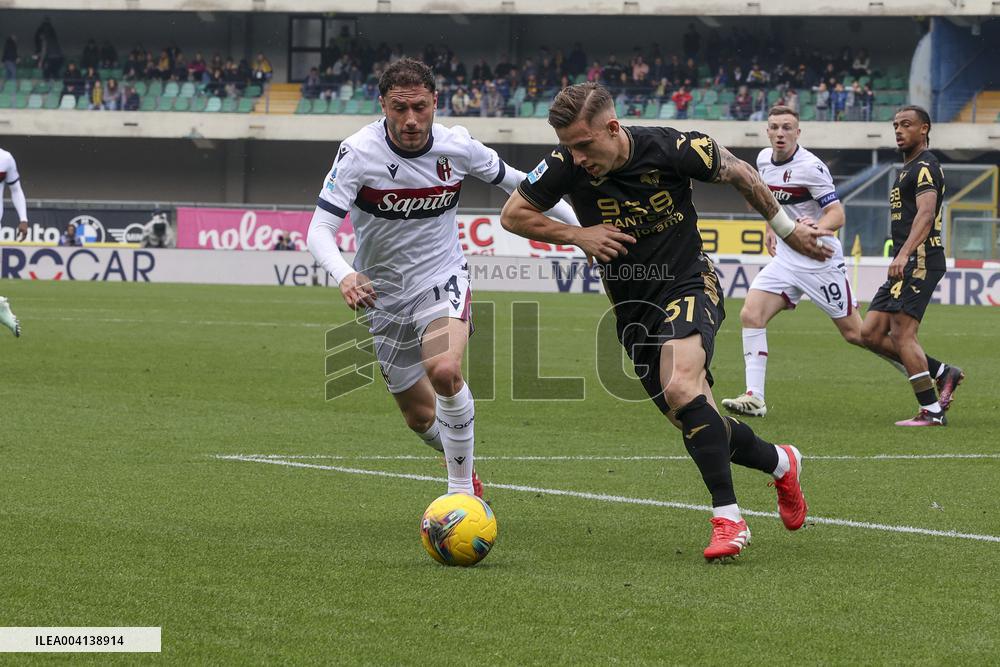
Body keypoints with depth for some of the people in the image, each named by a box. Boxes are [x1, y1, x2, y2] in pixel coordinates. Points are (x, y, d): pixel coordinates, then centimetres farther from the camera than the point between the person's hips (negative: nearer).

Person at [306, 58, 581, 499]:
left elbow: (511, 181, 8)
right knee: (420, 416, 10)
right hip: (384, 293, 1)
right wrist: (344, 275, -46)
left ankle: (463, 491, -17)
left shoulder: (457, 146, -12)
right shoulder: (359, 153, -20)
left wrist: (580, 225, 12)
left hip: (442, 280, -1)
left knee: (444, 370, -31)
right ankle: (465, 471, 42)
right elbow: (320, 231, -25)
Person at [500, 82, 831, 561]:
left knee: (680, 387, -30)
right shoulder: (567, 165, -14)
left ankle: (727, 518, -26)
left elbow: (738, 174, -1)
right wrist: (576, 235, -16)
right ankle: (779, 463, 35)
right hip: (632, 308, 5)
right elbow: (512, 215, -1)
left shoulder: (672, 149, -19)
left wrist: (787, 228, 8)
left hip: (689, 286, -4)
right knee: (694, 421, 7)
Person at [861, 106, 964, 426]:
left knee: (902, 334, -13)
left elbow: (925, 214, -24)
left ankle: (932, 411, -10)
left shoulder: (925, 166, -9)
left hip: (920, 260, -10)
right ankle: (943, 374, 9)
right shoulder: (909, 168, 24)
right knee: (871, 333, 4)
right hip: (907, 264, 10)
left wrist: (904, 254, -36)